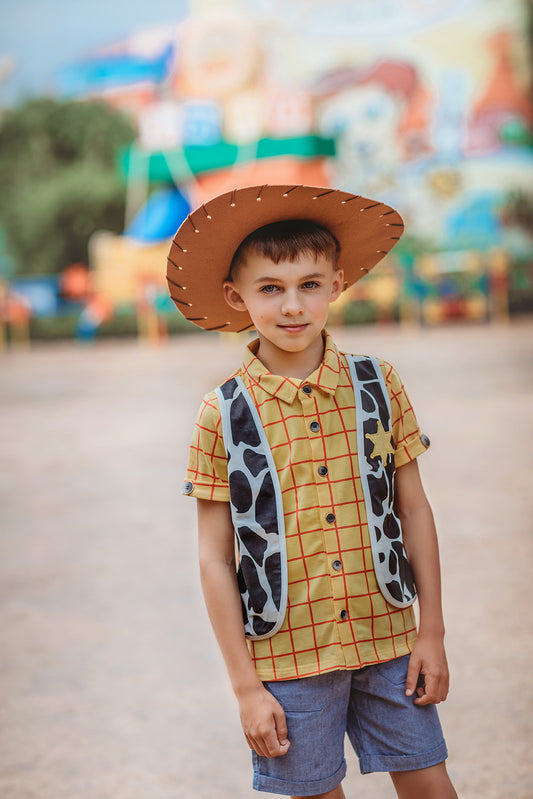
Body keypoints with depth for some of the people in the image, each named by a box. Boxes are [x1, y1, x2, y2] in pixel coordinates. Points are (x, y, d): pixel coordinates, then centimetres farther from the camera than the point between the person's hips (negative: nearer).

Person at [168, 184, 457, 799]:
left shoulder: (378, 386, -1)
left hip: (387, 639, 2)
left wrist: (432, 633, 4)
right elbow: (215, 561, -5)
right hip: (288, 656, -2)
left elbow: (414, 509, 5)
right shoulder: (224, 414, -7)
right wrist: (246, 686, -5)